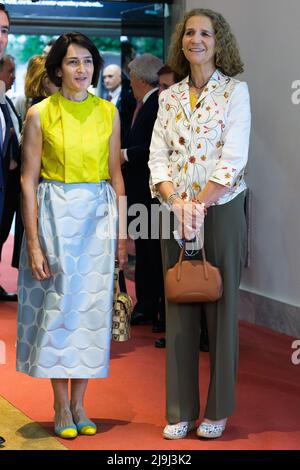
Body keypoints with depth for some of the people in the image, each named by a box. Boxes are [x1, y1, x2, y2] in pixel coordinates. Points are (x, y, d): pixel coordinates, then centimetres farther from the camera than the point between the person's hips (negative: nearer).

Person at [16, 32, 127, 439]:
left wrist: (122, 232, 4)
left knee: (92, 309, 5)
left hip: (99, 215, 3)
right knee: (58, 307, 0)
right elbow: (28, 181, -5)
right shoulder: (40, 114, -4)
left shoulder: (108, 112, 6)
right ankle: (62, 408, 13)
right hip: (55, 215, -3)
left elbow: (115, 175, 9)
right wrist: (33, 242, -11)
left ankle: (79, 404, 17)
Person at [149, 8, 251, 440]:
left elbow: (233, 158, -10)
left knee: (221, 307, 3)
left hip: (221, 210, -3)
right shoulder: (169, 97, 11)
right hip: (175, 213, 4)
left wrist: (200, 205, -17)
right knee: (179, 310, 5)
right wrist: (177, 202, -12)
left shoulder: (235, 91, -1)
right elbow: (158, 157, 5)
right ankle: (181, 410, 14)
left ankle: (218, 409, 14)